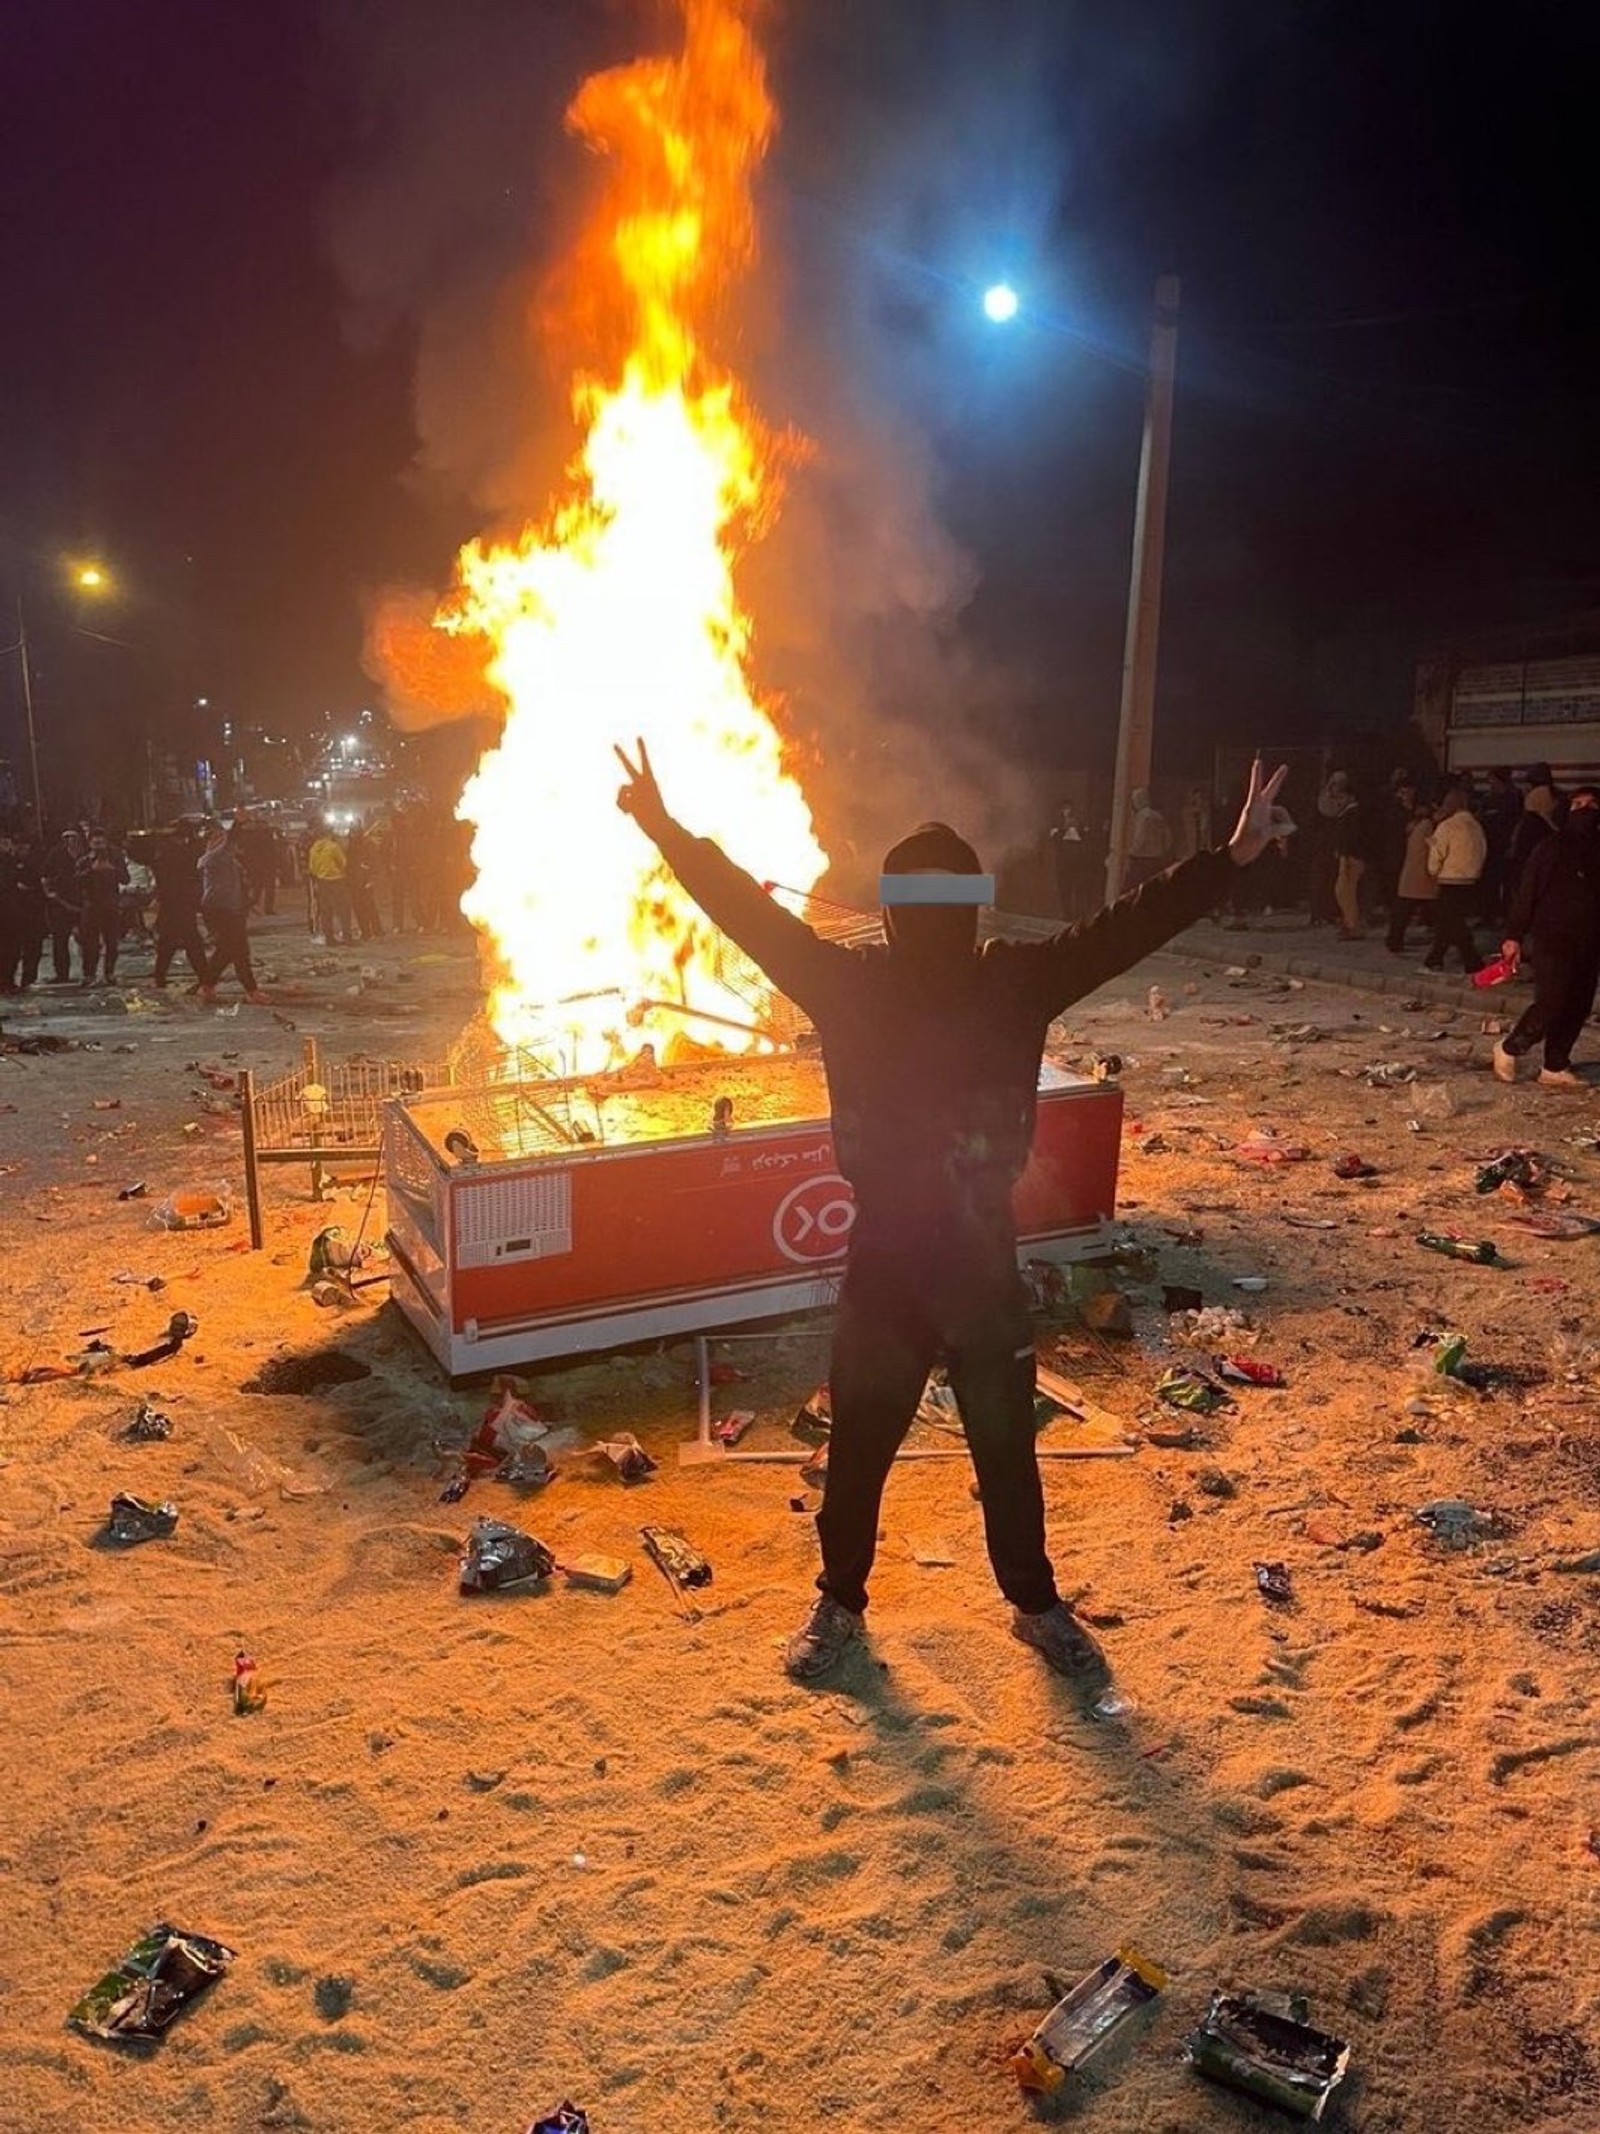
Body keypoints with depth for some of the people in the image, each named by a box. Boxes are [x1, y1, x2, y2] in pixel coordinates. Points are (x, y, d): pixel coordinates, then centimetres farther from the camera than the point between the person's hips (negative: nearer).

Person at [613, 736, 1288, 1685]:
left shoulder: (1017, 983, -7)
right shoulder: (851, 984, -8)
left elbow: (1127, 927, -12)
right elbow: (752, 914, -11)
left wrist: (1232, 857, -20)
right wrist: (667, 831, -17)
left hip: (986, 1265, 1)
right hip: (884, 1266, 0)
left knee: (1008, 1449, 18)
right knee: (859, 1448, 17)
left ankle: (1038, 1604, 42)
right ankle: (840, 1603, 41)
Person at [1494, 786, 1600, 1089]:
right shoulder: (1553, 848, -4)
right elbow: (1527, 892, -7)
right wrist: (1514, 936, -12)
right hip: (1553, 941, -5)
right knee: (1550, 1004, -11)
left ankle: (1555, 1067, 15)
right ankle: (1508, 1050, 8)